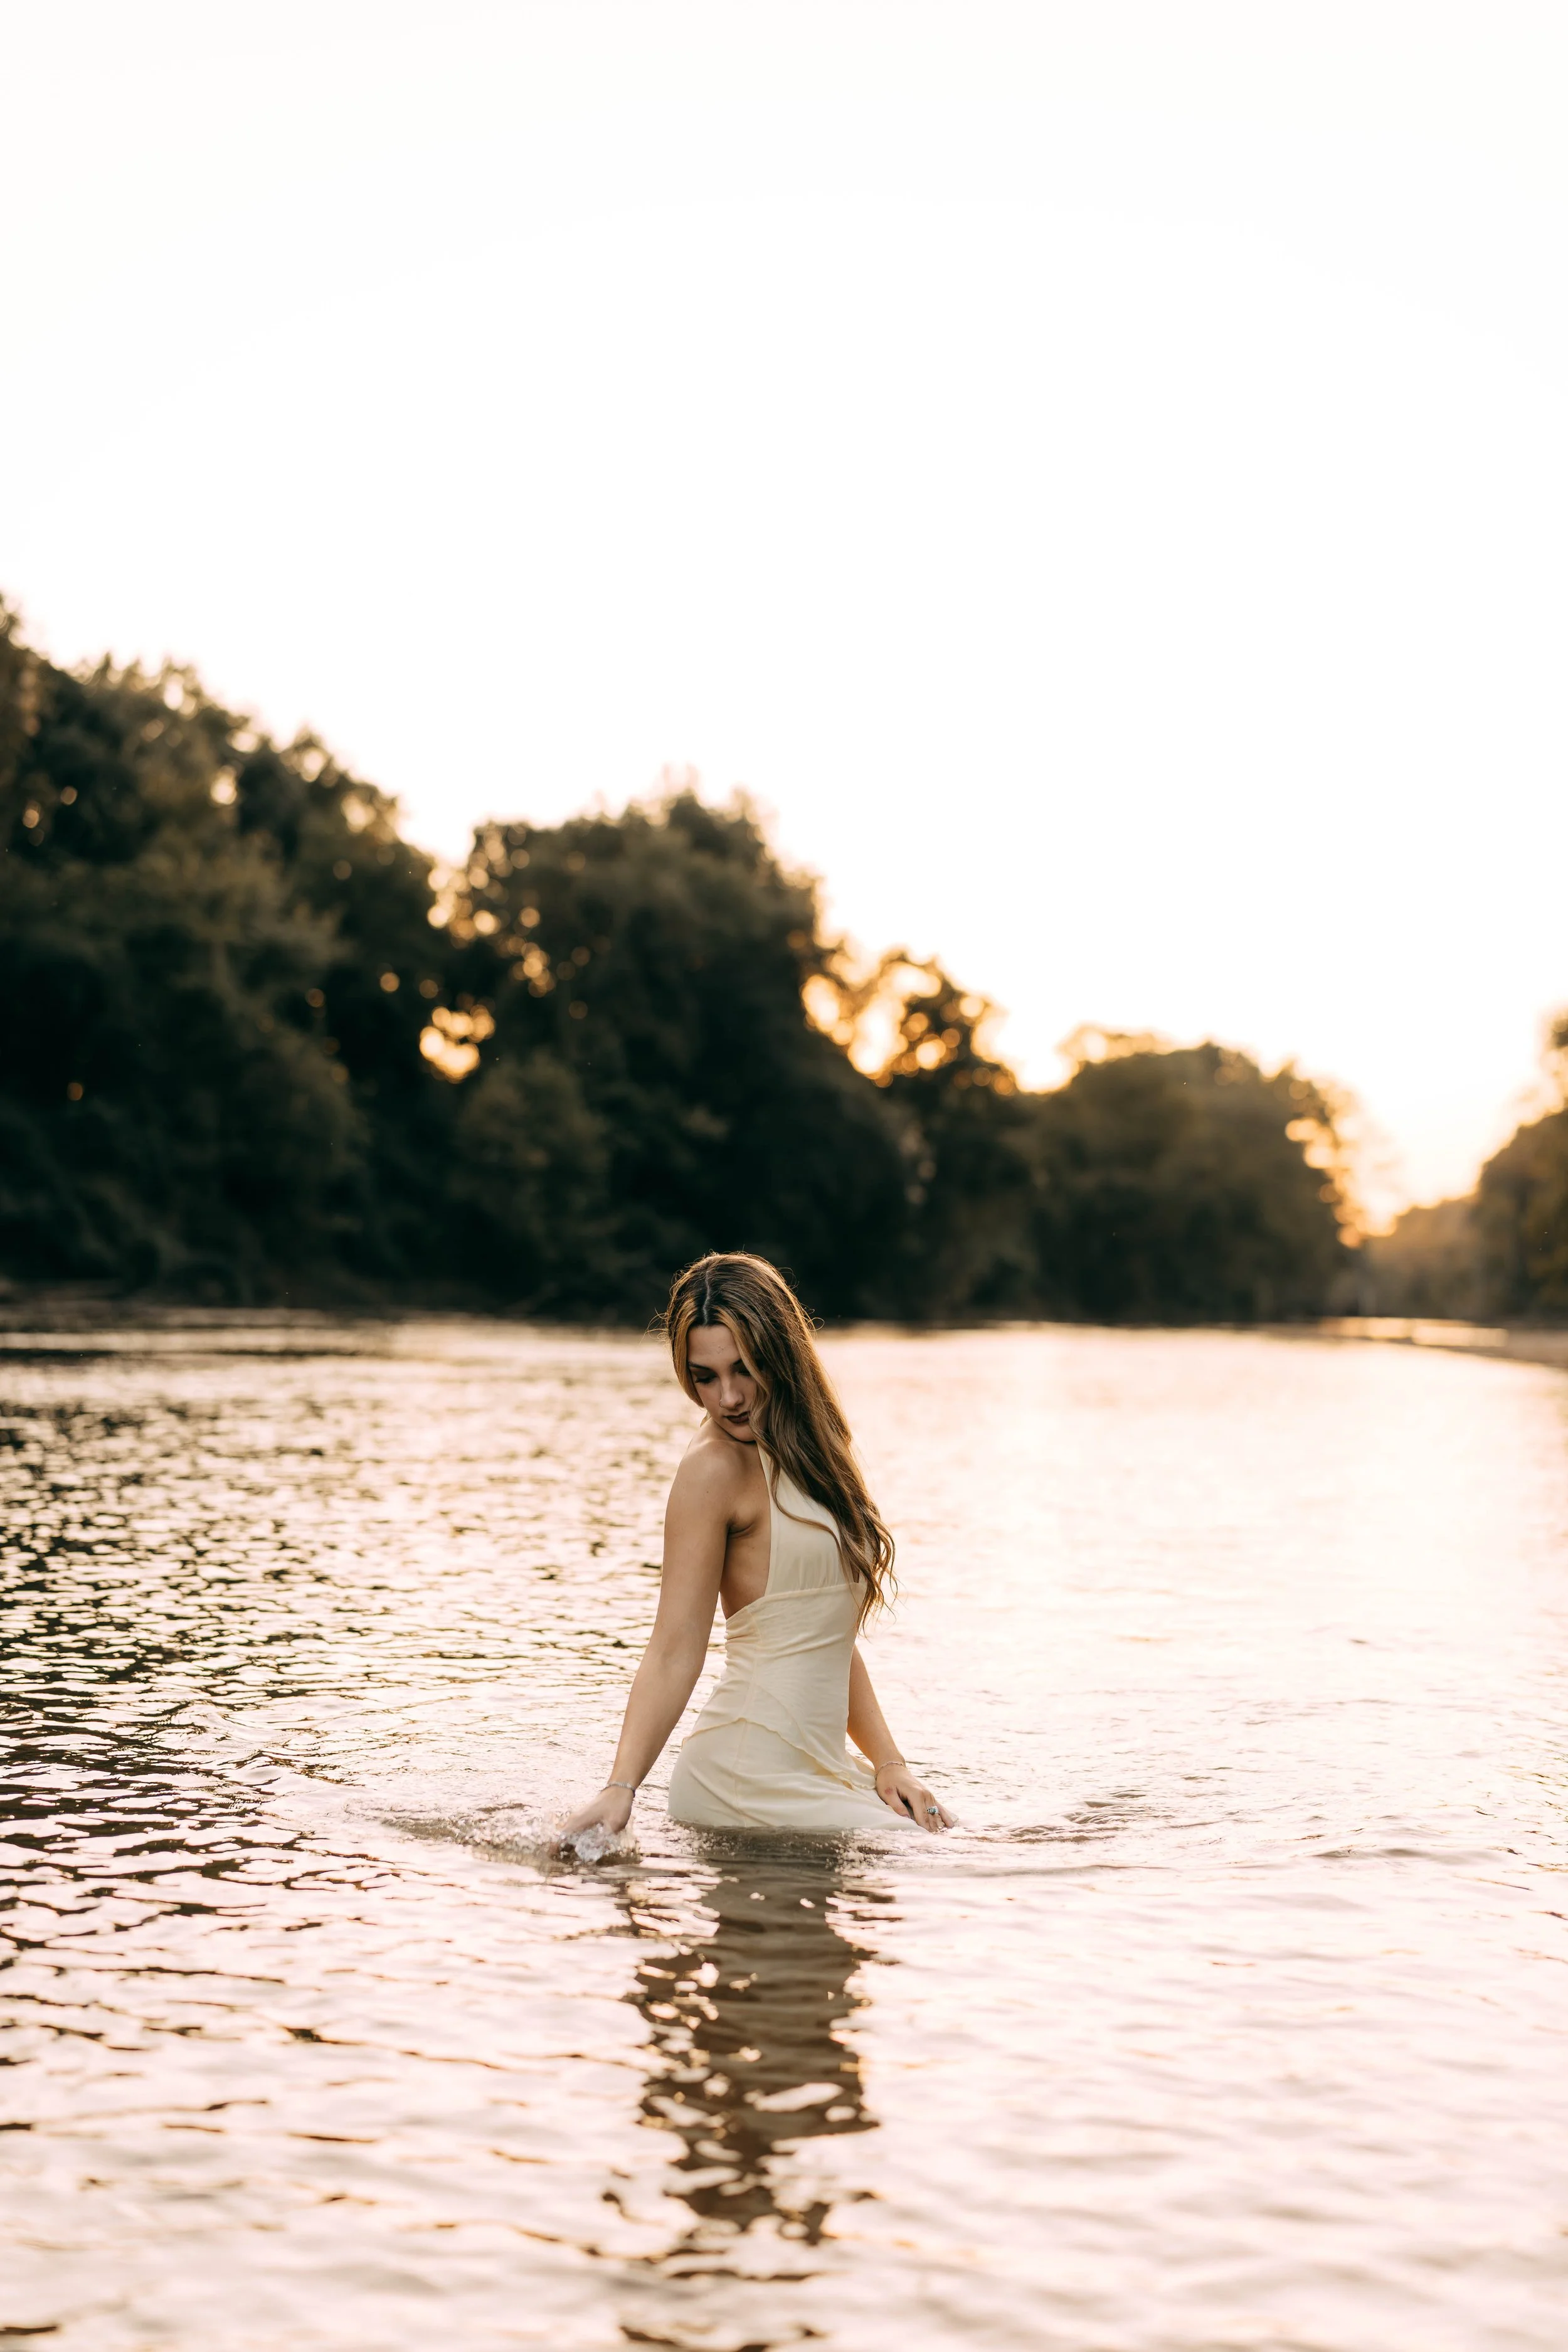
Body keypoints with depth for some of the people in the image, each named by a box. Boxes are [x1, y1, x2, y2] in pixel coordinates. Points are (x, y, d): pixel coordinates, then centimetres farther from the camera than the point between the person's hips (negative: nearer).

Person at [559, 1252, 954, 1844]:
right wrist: (621, 1786, -28)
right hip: (752, 1785, -8)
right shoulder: (715, 1468, -12)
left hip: (817, 1769, 8)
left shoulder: (803, 1452, 11)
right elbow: (674, 1651, -18)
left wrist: (888, 1762, 6)